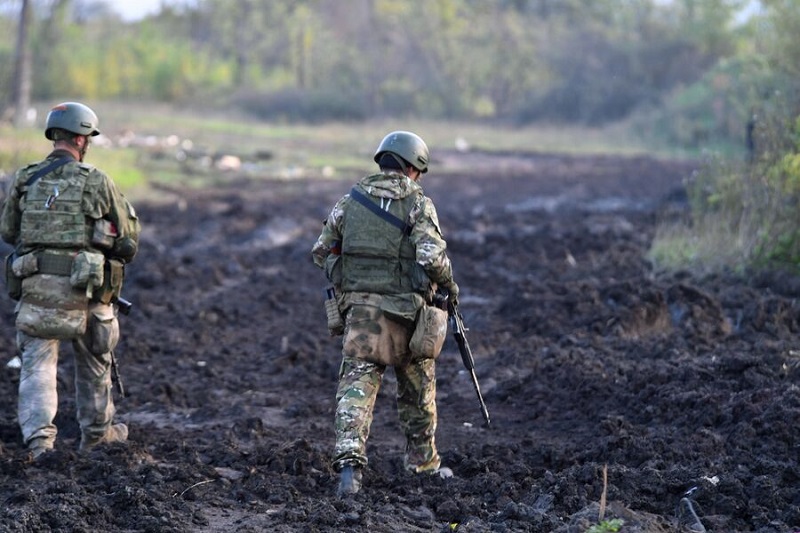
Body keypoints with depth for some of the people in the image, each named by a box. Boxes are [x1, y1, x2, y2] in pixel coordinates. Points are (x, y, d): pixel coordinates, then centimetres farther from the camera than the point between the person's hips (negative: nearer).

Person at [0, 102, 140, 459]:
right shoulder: (98, 183, -6)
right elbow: (128, 235, 0)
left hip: (35, 285, 1)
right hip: (83, 289, -1)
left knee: (37, 364, 6)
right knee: (94, 362, 18)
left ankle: (38, 438, -9)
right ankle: (97, 432, 32)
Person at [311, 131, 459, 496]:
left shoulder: (351, 199, 6)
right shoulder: (417, 204, -7)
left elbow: (321, 252, 9)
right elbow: (432, 256, -19)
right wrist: (449, 286, 0)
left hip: (359, 306, 2)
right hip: (405, 310, -2)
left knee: (357, 382, -2)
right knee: (418, 384, 17)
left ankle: (349, 459, -21)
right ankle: (423, 460, 28)